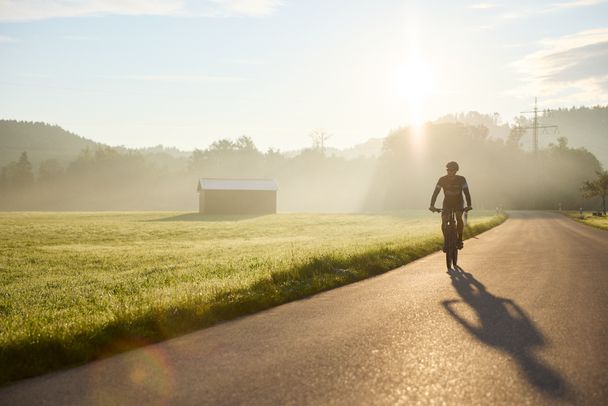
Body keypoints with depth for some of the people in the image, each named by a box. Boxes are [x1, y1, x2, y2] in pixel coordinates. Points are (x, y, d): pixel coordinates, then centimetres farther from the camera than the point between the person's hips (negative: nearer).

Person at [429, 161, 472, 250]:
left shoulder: (461, 179, -18)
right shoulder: (442, 180, -17)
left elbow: (466, 193, -19)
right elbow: (435, 193, -18)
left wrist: (469, 205, -34)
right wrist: (432, 205, -30)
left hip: (458, 203, -1)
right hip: (447, 203, 1)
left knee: (459, 218, -29)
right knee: (444, 222, -19)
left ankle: (460, 239, -13)